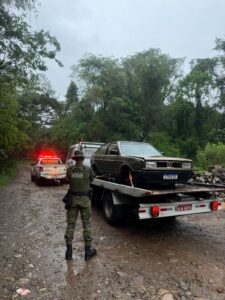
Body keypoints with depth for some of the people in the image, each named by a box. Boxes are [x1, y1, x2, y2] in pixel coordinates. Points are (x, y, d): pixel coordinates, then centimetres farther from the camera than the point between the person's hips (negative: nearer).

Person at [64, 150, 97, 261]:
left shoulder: (70, 170, -5)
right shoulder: (87, 170, -9)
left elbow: (69, 181, 9)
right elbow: (91, 178, 9)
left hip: (73, 198, 2)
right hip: (84, 199, -2)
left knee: (71, 224, 13)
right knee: (86, 224, 9)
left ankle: (69, 251, 18)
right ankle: (88, 251, 18)